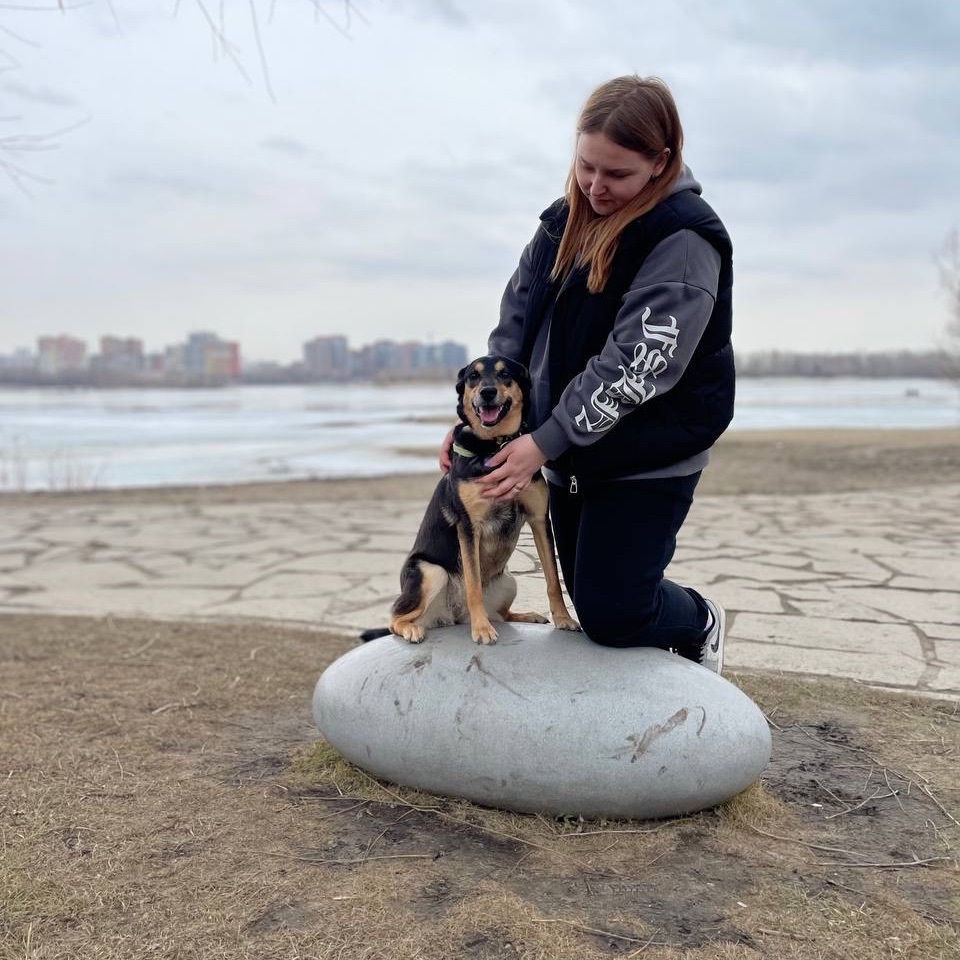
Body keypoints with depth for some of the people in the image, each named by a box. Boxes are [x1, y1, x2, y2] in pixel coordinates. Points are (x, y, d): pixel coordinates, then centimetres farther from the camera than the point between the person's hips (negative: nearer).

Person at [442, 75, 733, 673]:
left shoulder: (684, 240, -17)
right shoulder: (565, 222, 6)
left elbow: (636, 364, -24)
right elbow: (516, 322, 8)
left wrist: (545, 443, -24)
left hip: (649, 459, -7)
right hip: (570, 450, 7)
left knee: (610, 614, -5)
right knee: (584, 595, 14)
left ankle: (700, 624, 27)